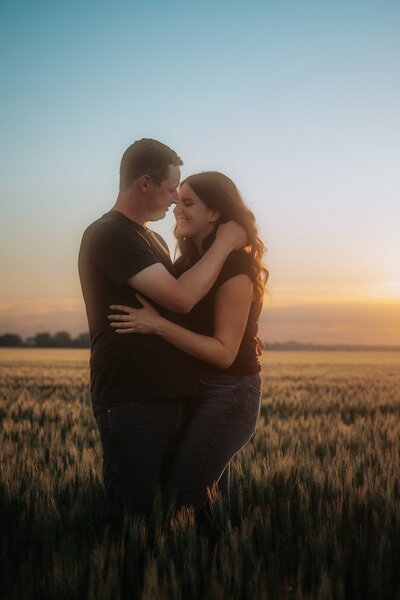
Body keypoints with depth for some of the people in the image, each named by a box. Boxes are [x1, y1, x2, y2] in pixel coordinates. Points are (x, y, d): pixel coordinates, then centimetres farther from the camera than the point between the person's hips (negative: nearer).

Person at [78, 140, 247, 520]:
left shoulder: (154, 240, 19)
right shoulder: (109, 235, -12)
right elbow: (181, 298, -21)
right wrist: (223, 243, -9)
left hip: (171, 397, 9)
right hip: (131, 403, -9)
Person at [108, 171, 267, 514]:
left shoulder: (234, 267, -16)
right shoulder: (191, 261, 9)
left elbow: (224, 352, -21)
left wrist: (157, 325, -26)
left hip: (229, 395, -9)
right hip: (200, 389, 9)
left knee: (181, 499, -9)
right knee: (207, 493, 16)